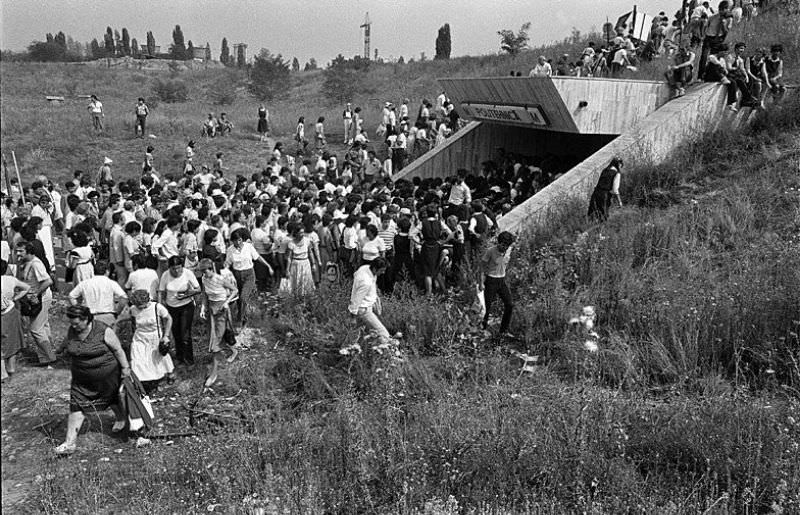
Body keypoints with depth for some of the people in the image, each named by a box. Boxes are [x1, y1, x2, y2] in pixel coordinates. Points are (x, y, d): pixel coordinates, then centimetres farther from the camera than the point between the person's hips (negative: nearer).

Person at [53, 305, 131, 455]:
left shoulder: (103, 331, -21)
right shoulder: (71, 331, -6)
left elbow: (118, 349, -14)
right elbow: (69, 351, 13)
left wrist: (125, 367, -12)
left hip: (107, 375, -4)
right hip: (82, 379, 4)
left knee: (113, 399, 18)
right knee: (76, 407, -5)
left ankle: (121, 419, 49)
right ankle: (70, 443, -1)